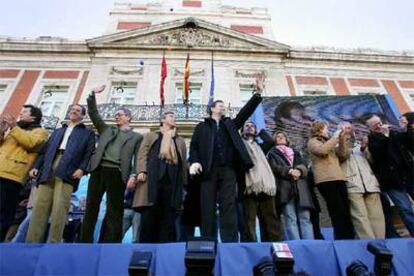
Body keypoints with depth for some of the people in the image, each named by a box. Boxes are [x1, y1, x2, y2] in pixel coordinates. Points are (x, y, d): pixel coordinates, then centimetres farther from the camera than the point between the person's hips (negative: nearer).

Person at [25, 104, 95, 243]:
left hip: (67, 172, -4)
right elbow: (45, 150, 23)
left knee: (59, 208, -13)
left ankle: (54, 243, -9)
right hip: (48, 170, 5)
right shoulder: (57, 131, 31)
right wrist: (36, 166, 9)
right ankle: (32, 241, 1)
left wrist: (82, 168, -13)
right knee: (40, 206, -2)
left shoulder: (87, 132, 16)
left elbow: (89, 153, 3)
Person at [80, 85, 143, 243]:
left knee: (114, 211, -2)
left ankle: (108, 244, 3)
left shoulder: (136, 137, 13)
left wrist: (133, 175, -11)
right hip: (99, 169, 3)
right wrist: (93, 95, 10)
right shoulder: (106, 130, 25)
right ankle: (85, 242, 9)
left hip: (117, 173, -3)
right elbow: (93, 114, 20)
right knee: (91, 207, 2)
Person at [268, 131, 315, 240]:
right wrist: (289, 171, -15)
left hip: (300, 187, 3)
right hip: (285, 187, -3)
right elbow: (274, 167, 2)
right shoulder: (272, 153, 20)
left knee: (305, 218, -6)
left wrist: (299, 170, -10)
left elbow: (304, 166, 14)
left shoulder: (295, 153, 30)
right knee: (291, 219, -11)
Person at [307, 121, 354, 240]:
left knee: (346, 211, 0)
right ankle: (341, 239, -12)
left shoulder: (329, 143, 30)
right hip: (326, 180, -7)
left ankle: (350, 237, 1)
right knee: (337, 212, -13)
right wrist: (335, 137, -3)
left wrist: (341, 139, 8)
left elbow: (342, 155, 17)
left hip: (338, 179, 7)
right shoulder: (313, 142, 8)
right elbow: (323, 150, -14)